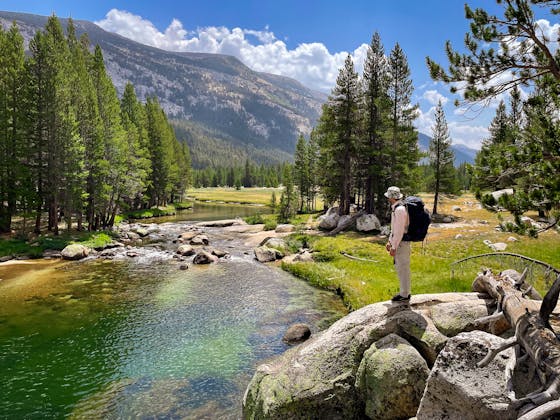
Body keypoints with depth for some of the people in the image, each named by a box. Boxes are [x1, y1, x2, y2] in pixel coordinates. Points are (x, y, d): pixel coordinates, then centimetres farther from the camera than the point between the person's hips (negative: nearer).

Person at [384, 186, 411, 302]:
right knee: (400, 268, 17)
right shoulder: (396, 208, 12)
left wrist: (394, 247, -20)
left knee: (403, 269, 0)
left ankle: (404, 295, 10)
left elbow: (399, 231, -23)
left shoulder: (399, 210, -21)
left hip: (401, 243, -10)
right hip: (398, 242, 10)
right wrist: (390, 242, 21)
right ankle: (405, 292, 28)